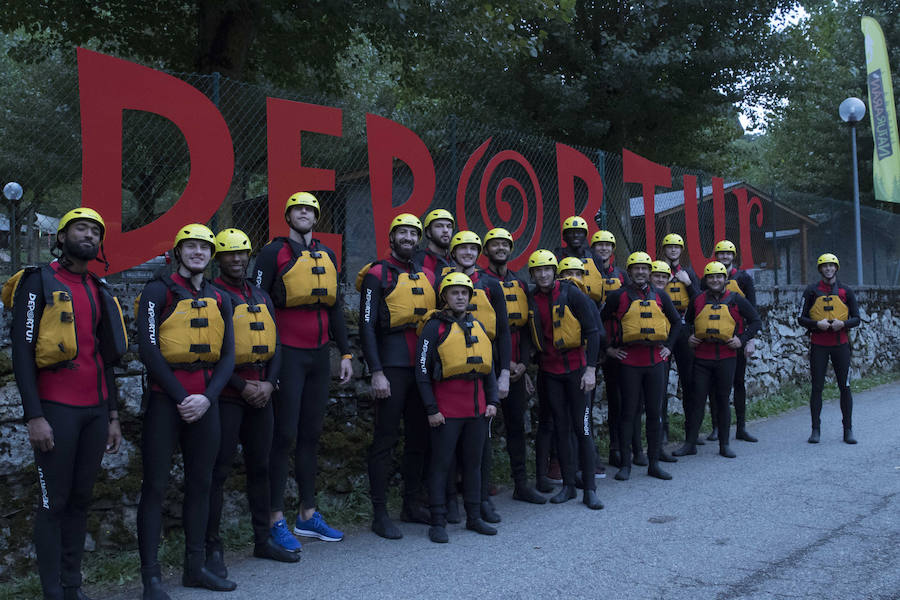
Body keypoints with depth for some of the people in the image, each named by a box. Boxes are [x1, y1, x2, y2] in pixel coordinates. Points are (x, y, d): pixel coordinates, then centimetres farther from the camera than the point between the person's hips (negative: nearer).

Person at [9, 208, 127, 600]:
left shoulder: (99, 292, 15)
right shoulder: (39, 283, -3)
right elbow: (22, 352, -8)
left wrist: (112, 415, 15)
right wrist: (34, 416, -15)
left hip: (96, 410, 6)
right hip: (56, 410, -6)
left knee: (81, 499, 10)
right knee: (54, 502, 0)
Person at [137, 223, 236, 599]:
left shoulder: (219, 300, 12)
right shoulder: (159, 291, -2)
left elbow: (227, 356, 8)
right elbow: (148, 350, -10)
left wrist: (206, 398, -7)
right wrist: (181, 397, -12)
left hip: (205, 401, 5)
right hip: (165, 399, -5)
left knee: (201, 483, 10)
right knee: (155, 486, -1)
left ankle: (195, 568, 22)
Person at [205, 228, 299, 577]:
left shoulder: (262, 298, 15)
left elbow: (274, 344, 13)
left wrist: (269, 383, -2)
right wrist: (242, 386, -13)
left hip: (261, 393, 6)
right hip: (227, 394, -6)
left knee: (260, 466, 13)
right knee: (218, 470, -3)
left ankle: (263, 540, 24)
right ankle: (212, 548, 7)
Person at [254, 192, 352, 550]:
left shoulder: (327, 255, 14)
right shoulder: (274, 252, -4)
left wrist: (345, 352, 13)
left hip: (319, 355, 6)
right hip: (288, 354, -5)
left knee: (311, 434, 10)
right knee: (285, 435, -4)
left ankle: (308, 516, 19)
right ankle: (276, 520, 6)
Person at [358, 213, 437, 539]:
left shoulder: (427, 276, 15)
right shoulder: (377, 274, -2)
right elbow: (367, 326, -7)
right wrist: (376, 372, -14)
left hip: (423, 366, 6)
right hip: (391, 368, -6)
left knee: (419, 437, 11)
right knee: (385, 440, -2)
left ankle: (412, 505, 24)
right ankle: (380, 514, 6)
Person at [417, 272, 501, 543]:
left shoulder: (478, 326, 13)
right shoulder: (435, 327, -5)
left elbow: (489, 366, 18)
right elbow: (422, 371, -7)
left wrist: (492, 401, 9)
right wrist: (431, 409, -11)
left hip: (477, 409, 6)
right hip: (447, 411, -6)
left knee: (473, 463, 13)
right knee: (441, 465, 0)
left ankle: (474, 517, 24)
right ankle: (438, 523, 8)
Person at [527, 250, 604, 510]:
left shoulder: (571, 294, -9)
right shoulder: (532, 301, 4)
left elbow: (592, 331, -9)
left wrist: (590, 369, -14)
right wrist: (531, 368, 10)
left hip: (575, 368, -4)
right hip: (549, 371, 4)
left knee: (582, 427, -3)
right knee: (561, 428, 9)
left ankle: (590, 489, 4)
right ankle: (568, 485, 18)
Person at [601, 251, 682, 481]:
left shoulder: (660, 296, 9)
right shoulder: (619, 296, -2)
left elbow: (676, 321, 21)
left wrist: (668, 346, 13)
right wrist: (608, 348, 1)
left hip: (656, 361, 3)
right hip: (630, 361, -3)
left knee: (654, 413, 7)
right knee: (628, 413, 1)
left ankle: (653, 464, 17)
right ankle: (625, 464, 9)